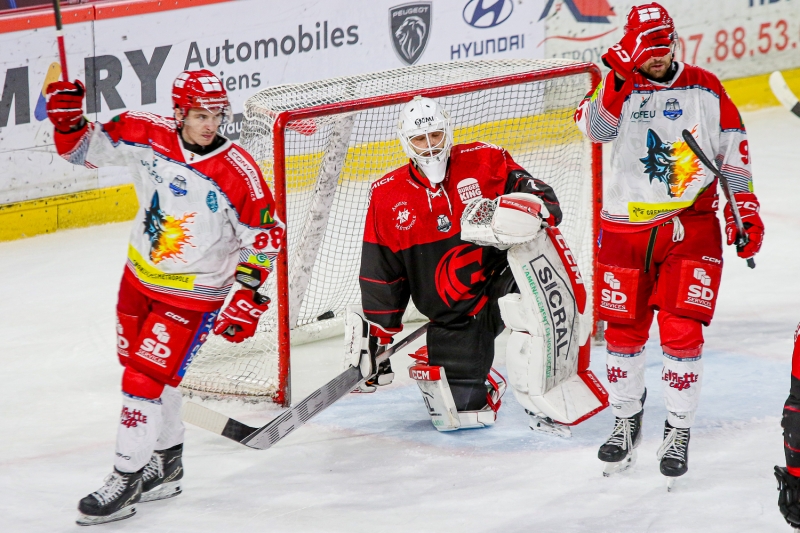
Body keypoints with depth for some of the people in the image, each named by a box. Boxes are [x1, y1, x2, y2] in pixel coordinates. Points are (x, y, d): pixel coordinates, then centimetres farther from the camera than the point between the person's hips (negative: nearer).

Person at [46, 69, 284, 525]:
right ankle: (167, 464, 38)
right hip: (140, 277, 6)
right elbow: (86, 148, 0)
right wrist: (68, 120, -20)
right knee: (142, 368, 19)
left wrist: (248, 296, -18)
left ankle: (127, 479, 3)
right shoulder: (146, 137, -12)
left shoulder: (238, 172, -22)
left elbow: (267, 233, -13)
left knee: (146, 377, -10)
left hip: (192, 293, -6)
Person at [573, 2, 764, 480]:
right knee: (624, 329, 8)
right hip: (626, 227, 1)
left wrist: (745, 210, 2)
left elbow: (734, 150, 8)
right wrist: (623, 74, -31)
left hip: (690, 226, -1)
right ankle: (627, 420, 28)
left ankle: (679, 431, 4)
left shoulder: (705, 88, 3)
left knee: (681, 330, -8)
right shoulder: (619, 86, 0)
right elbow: (595, 127, -21)